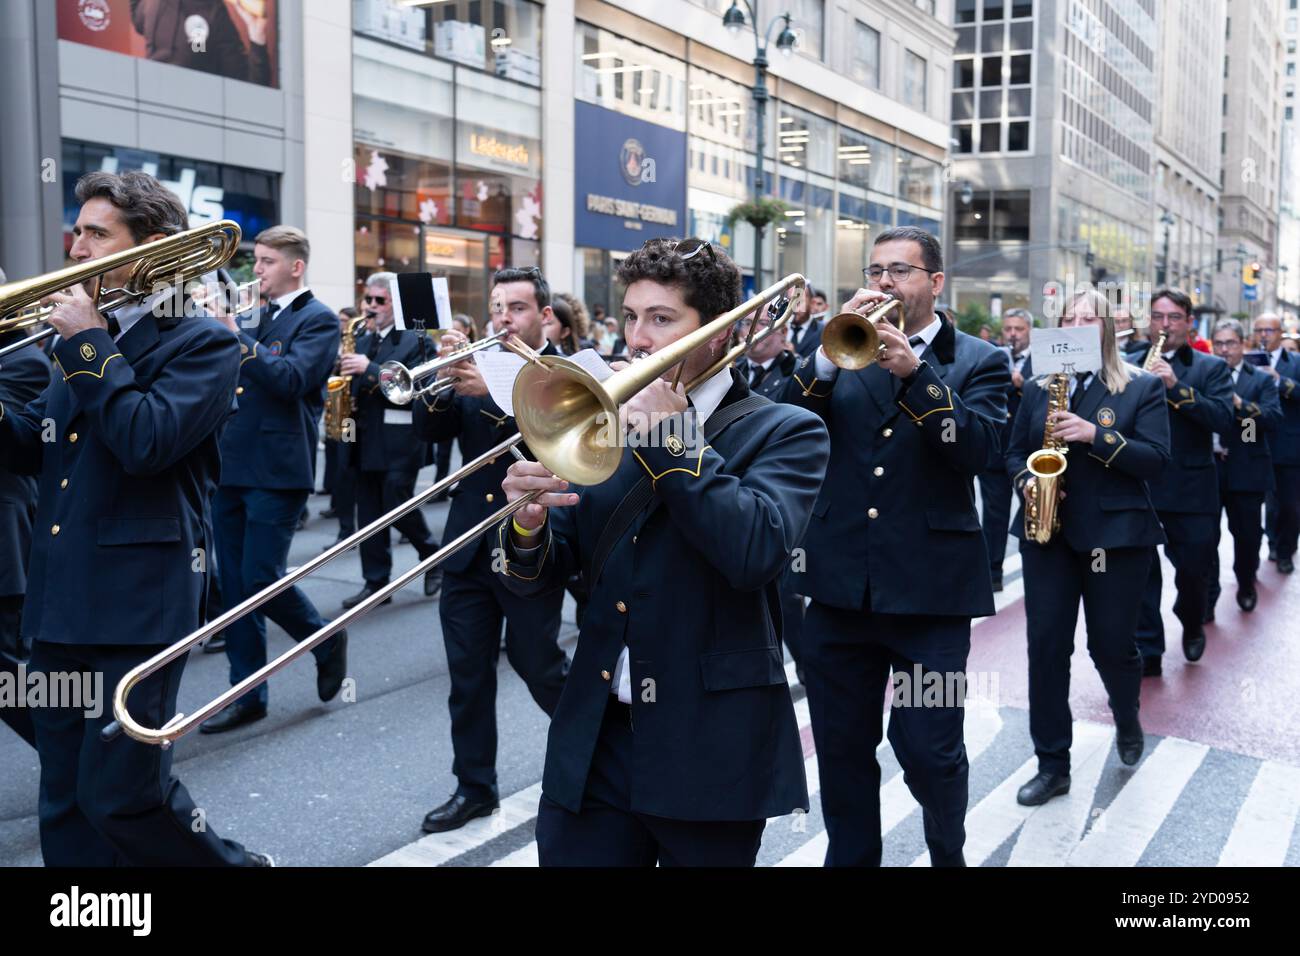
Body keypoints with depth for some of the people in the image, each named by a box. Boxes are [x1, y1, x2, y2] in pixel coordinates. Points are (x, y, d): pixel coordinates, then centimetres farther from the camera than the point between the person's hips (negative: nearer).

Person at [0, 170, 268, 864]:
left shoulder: (202, 344, -7)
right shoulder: (86, 337, 17)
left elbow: (146, 440, -22)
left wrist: (87, 344, -14)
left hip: (138, 599, -7)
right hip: (59, 599, 8)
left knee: (123, 794, -5)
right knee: (66, 805, 12)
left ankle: (238, 867, 17)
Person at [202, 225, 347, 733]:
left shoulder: (318, 320, -5)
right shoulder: (258, 317, 17)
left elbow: (290, 378, -20)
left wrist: (233, 334, -22)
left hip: (276, 470, -7)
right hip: (232, 465, 7)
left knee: (260, 579, -8)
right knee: (235, 584, 8)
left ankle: (326, 641, 19)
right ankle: (247, 694, 16)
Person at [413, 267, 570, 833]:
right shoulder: (477, 363, 10)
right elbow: (430, 433, 2)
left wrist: (493, 392, -29)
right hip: (469, 546, 4)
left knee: (537, 665, 5)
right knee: (468, 675, 7)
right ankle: (473, 787, 20)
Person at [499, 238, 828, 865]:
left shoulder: (784, 432, -4)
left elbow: (757, 551, -23)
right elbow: (537, 580, 5)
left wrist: (674, 440, -16)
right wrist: (528, 527, -16)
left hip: (711, 747, -3)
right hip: (594, 746, 4)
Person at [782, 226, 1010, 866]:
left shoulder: (977, 362, 3)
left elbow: (981, 448, -13)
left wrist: (916, 370, -22)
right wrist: (829, 355, -15)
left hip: (929, 589, -3)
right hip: (840, 584, 3)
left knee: (930, 751, 1)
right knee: (841, 748, 12)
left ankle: (948, 853, 28)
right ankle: (850, 856, 30)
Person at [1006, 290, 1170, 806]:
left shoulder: (1142, 388, -1)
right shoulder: (1037, 388, 9)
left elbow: (1155, 459, -10)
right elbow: (1015, 452, 14)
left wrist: (1095, 435, -21)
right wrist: (1026, 482, -8)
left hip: (1116, 533, -3)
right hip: (1046, 531, 3)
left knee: (1111, 644, 4)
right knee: (1046, 646, 0)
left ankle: (1127, 720, 38)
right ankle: (1052, 764, 10)